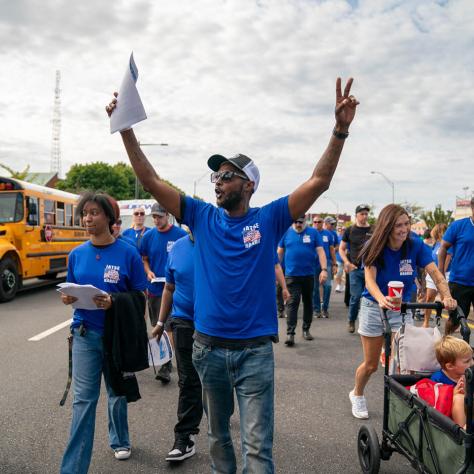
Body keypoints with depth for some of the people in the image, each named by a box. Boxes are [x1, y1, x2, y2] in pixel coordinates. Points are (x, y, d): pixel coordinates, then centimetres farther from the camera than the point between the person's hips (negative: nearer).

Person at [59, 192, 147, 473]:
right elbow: (72, 292, 11)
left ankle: (120, 441, 42)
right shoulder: (77, 255, 2)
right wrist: (68, 298, -12)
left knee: (117, 393, 17)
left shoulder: (128, 253, -10)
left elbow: (141, 295, -7)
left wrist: (114, 301, -23)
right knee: (84, 398, 0)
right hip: (85, 334, 2)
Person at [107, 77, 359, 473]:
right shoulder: (203, 218, 2)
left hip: (254, 350, -3)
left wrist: (340, 131, -24)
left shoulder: (269, 219, -4)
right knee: (217, 433, 22)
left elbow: (319, 182, -12)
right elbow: (151, 181, 0)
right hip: (208, 347, 3)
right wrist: (126, 130, -6)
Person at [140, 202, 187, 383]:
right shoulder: (148, 236, 4)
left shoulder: (181, 234, -8)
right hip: (154, 288, 5)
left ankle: (166, 366, 0)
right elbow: (144, 259, 14)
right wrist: (148, 272, -5)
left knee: (168, 327, -6)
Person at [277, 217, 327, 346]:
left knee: (308, 302, 13)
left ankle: (306, 329, 26)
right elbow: (279, 252, 8)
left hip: (309, 274, 1)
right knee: (293, 302, -9)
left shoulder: (313, 232, 1)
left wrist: (324, 269, -14)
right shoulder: (286, 232, 3)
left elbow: (320, 251, -4)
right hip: (292, 275, -1)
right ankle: (290, 333, -9)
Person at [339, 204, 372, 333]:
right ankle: (351, 321, 19)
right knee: (356, 297, -2)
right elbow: (341, 249, 9)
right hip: (355, 268, -1)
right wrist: (347, 262, -7)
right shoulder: (350, 230, 5)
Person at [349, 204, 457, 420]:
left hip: (402, 309, 2)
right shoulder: (374, 247, -17)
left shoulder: (416, 246, -13)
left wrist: (447, 296, -40)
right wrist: (381, 299, -50)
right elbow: (369, 279, -30)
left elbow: (435, 274, -20)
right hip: (373, 307, -1)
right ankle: (357, 395, 38)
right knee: (371, 364, 9)